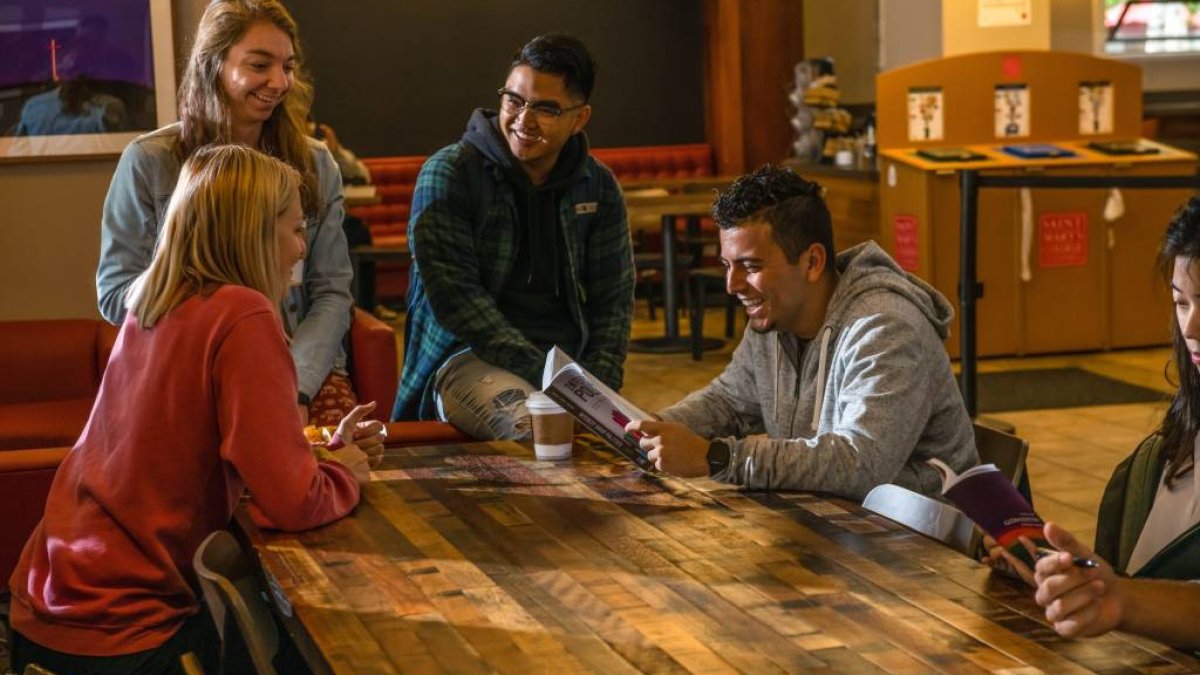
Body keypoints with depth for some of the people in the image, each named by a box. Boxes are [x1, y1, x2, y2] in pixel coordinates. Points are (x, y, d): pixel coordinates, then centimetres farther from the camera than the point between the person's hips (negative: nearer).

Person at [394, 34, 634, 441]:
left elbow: (613, 300, 10)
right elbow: (454, 297, -12)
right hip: (468, 358, -5)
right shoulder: (448, 174, -4)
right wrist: (543, 376, -20)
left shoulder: (599, 189, 10)